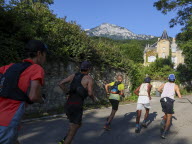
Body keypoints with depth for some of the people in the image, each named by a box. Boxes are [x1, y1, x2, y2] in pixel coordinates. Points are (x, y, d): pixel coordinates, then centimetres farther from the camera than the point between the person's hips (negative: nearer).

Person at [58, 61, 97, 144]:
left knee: (78, 125, 28)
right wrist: (94, 98, 9)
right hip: (76, 107, -7)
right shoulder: (89, 78, -2)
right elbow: (90, 93, -14)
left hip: (68, 105, 7)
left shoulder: (73, 75, 14)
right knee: (72, 133, 2)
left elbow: (60, 83, 7)